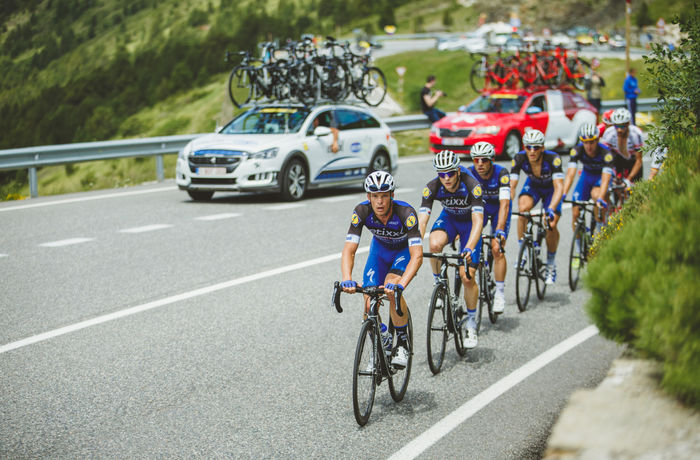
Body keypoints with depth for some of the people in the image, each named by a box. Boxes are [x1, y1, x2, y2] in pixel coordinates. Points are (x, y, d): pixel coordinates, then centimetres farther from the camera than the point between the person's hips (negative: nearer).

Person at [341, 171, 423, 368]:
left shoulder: (405, 212, -37)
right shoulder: (362, 211, -28)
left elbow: (417, 255, -43)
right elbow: (348, 250, -30)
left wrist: (400, 284, -57)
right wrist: (347, 280, -48)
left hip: (405, 250, -3)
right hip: (380, 249, 3)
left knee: (391, 288, -31)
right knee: (369, 307, -11)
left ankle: (402, 343, -14)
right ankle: (383, 342, 19)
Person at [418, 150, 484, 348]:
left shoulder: (471, 185, -34)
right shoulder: (433, 187, -26)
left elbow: (478, 221, -41)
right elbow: (422, 220, -30)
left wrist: (469, 248, -56)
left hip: (469, 221, -2)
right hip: (449, 218, 2)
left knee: (467, 276, -12)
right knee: (435, 244, -34)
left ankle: (471, 323, 8)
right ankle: (439, 284, -6)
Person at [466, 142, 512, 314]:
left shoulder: (501, 173, -32)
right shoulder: (469, 174, -24)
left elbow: (504, 204, -39)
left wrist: (499, 230, -50)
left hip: (499, 209, -3)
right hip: (479, 207, 3)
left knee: (497, 249, -18)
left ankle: (500, 292, -9)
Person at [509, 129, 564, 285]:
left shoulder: (552, 158, -36)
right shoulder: (519, 158, -29)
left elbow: (559, 187, -43)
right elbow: (511, 186, -30)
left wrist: (551, 209, -57)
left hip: (551, 188, -2)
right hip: (533, 186, 2)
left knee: (551, 226, -18)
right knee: (523, 209, -31)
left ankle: (551, 264, 8)